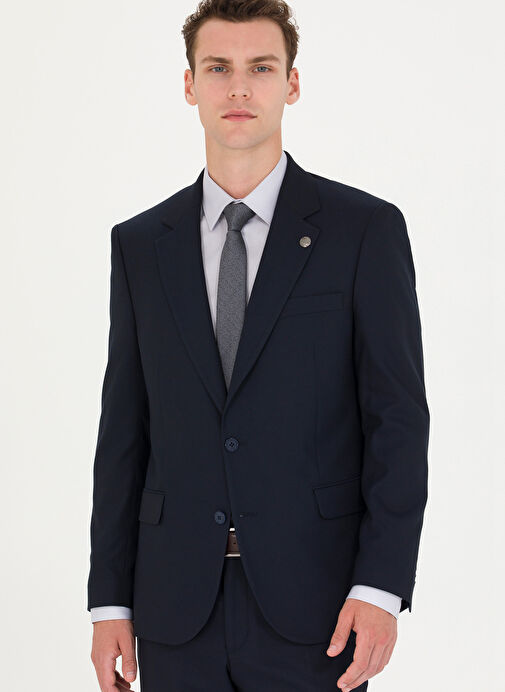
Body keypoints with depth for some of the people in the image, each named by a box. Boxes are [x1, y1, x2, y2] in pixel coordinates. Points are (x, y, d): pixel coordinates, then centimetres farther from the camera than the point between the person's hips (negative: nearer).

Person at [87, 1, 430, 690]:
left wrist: (381, 587, -13)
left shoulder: (367, 229, 0)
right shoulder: (140, 244, 9)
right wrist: (110, 602, 5)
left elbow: (398, 417, -4)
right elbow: (124, 430, 9)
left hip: (313, 604, -2)